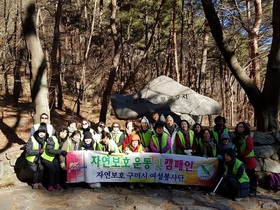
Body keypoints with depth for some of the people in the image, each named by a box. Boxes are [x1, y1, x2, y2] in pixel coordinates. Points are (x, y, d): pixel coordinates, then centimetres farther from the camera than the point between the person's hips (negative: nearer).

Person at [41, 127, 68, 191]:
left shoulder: (63, 141, -3)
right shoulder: (52, 139, -24)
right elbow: (50, 150, -31)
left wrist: (64, 153, -18)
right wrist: (61, 151, -35)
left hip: (54, 157, 6)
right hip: (46, 157, -6)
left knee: (58, 169, -12)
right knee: (52, 169, -19)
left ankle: (57, 183, 4)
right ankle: (50, 185, -2)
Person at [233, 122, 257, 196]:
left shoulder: (248, 137, -13)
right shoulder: (236, 136, 9)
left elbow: (249, 148, -18)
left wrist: (241, 155, -17)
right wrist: (236, 154, 2)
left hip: (248, 159, -7)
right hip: (240, 159, 7)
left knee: (251, 174, -1)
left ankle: (253, 189, 6)